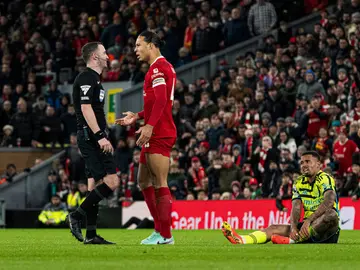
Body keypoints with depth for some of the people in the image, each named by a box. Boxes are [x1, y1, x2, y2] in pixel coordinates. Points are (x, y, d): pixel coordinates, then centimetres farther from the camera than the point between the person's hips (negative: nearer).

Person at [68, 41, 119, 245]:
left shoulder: (93, 79, 21)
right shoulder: (87, 78, -11)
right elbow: (86, 108, -20)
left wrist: (104, 137, 26)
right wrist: (100, 136, -25)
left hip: (94, 138, 11)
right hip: (91, 137, -11)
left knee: (96, 184, 8)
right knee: (111, 181, -15)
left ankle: (91, 235, 7)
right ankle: (77, 216, -11)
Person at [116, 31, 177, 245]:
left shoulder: (158, 67, -11)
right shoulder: (162, 67, 20)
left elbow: (161, 100, -23)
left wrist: (149, 126, -27)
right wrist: (137, 117, 25)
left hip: (160, 134, -11)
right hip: (156, 135, 11)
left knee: (160, 184, -9)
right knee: (144, 181, 14)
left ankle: (165, 235, -8)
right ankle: (160, 228, 16)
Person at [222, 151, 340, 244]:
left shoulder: (325, 179, -9)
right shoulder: (299, 183, 10)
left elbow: (329, 201, -29)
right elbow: (296, 208, -3)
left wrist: (308, 220, -40)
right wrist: (293, 227, -24)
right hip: (307, 226, 6)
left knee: (331, 215, -37)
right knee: (274, 229, -10)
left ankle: (292, 241, -48)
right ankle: (241, 240, -36)